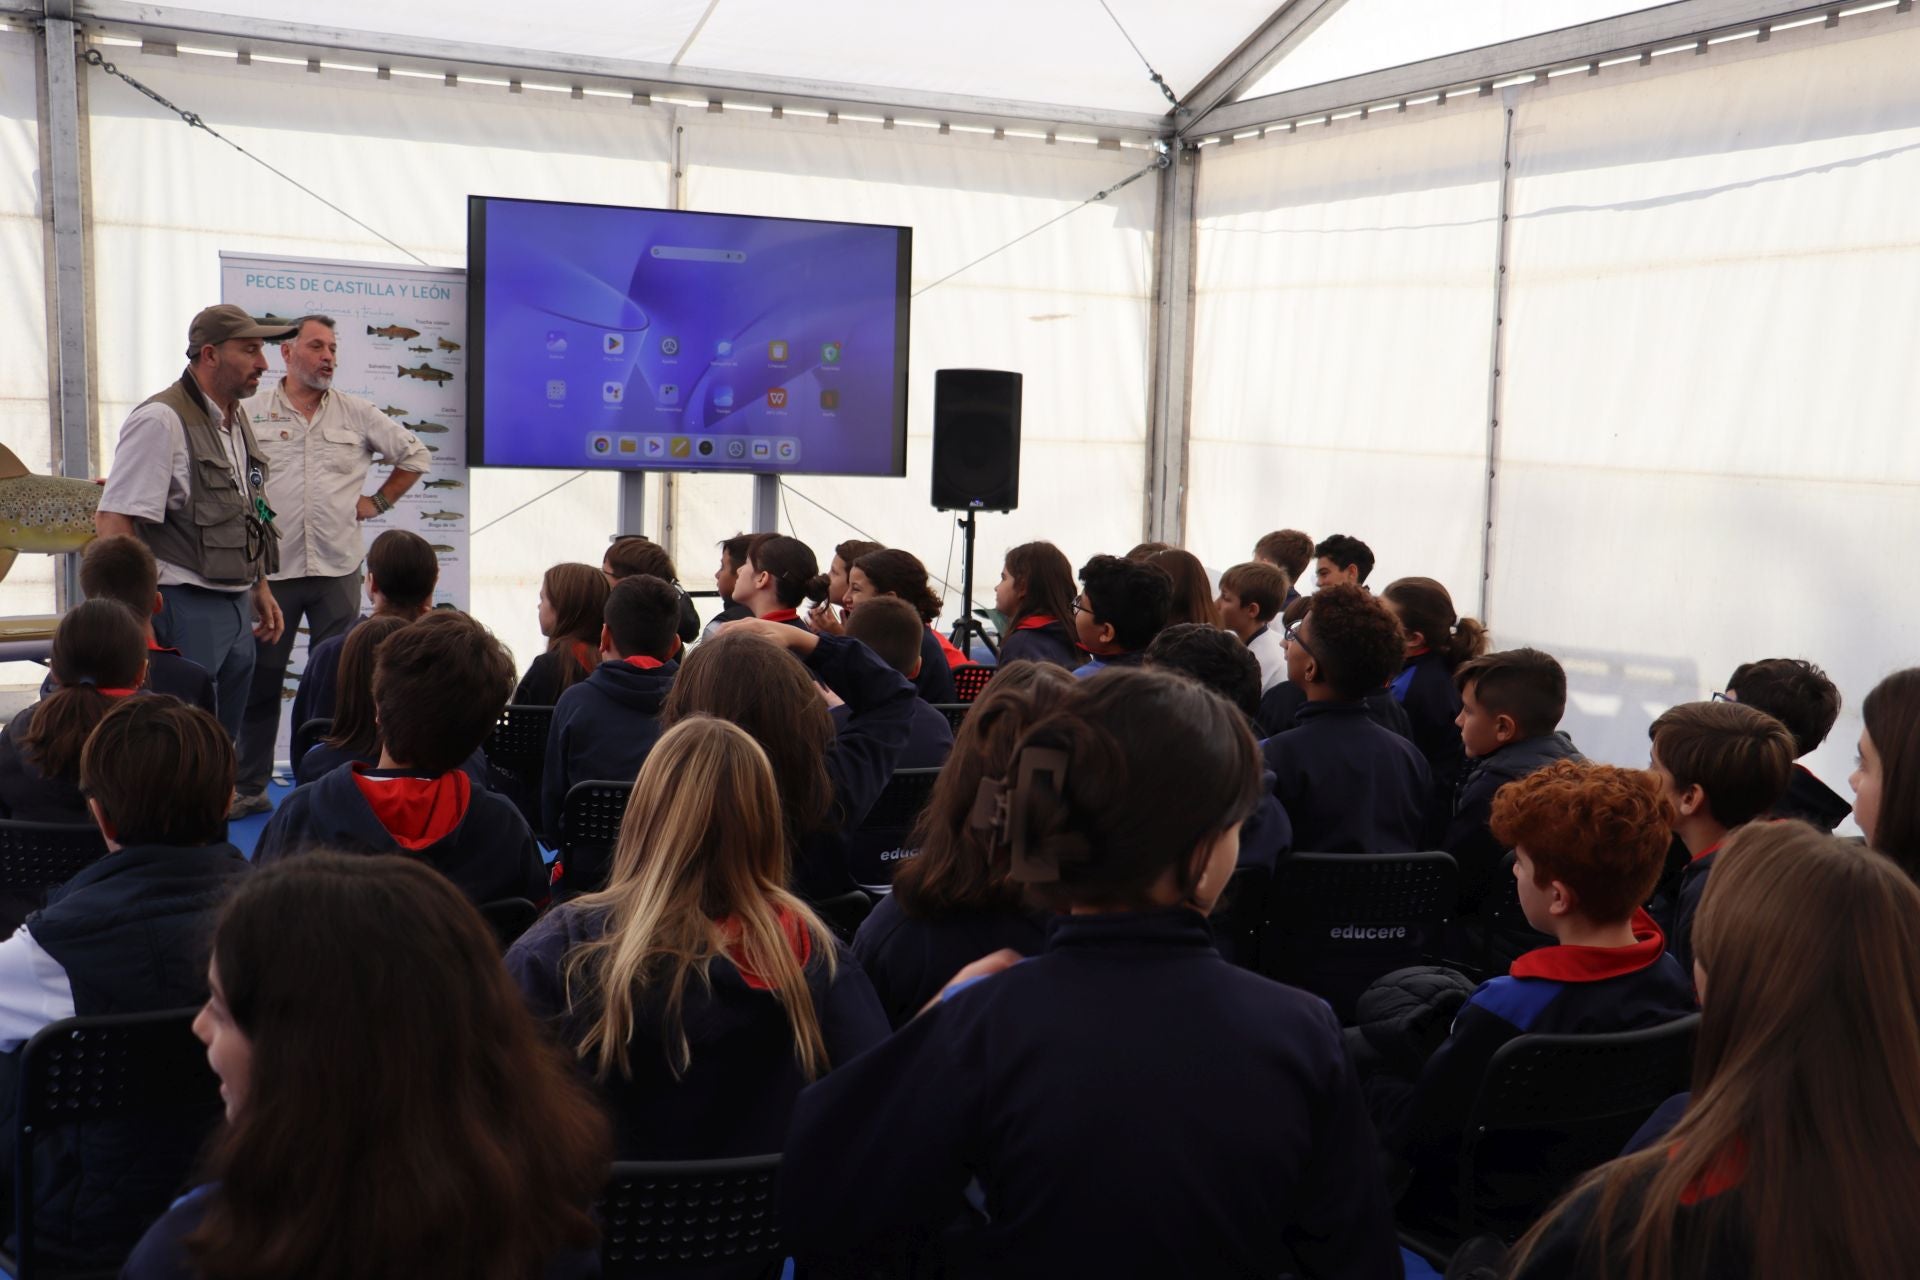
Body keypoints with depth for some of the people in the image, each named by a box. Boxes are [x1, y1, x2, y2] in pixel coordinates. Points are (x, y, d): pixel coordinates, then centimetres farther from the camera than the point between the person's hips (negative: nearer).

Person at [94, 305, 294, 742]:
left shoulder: (238, 420, 14)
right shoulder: (161, 420, -13)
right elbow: (111, 521, -18)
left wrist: (260, 589, 22)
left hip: (236, 606, 8)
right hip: (185, 608, -8)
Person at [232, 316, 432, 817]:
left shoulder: (357, 413, 7)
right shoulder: (251, 413, 4)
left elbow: (415, 454, 16)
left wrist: (377, 502, 9)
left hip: (337, 568, 1)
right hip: (270, 567, -1)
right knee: (260, 679, 5)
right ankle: (249, 787, 15)